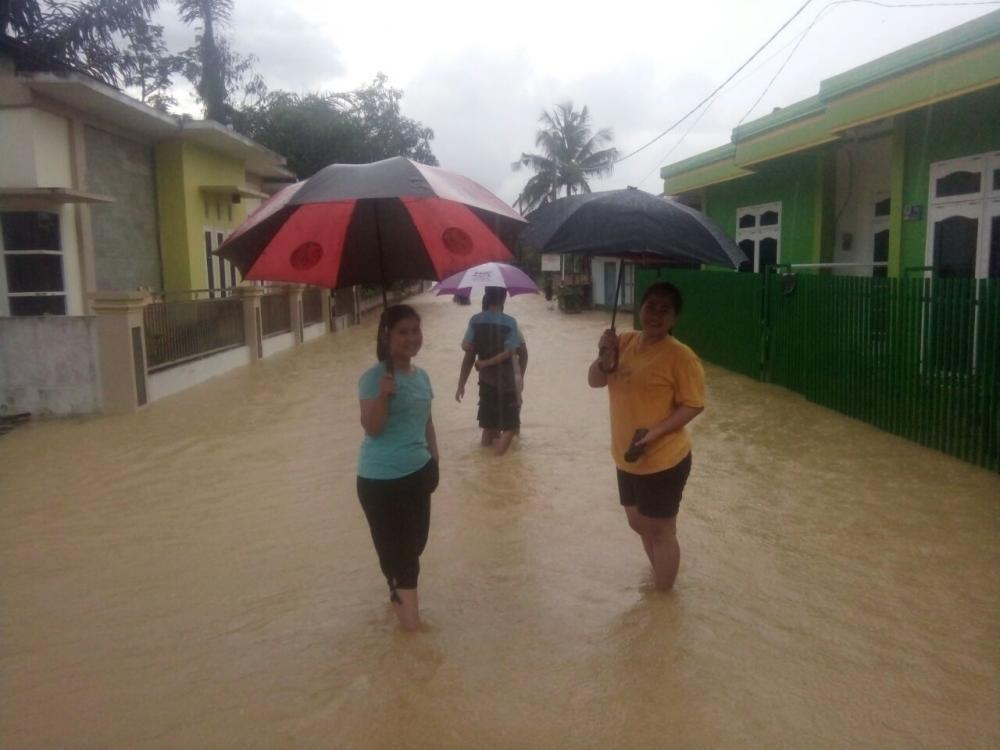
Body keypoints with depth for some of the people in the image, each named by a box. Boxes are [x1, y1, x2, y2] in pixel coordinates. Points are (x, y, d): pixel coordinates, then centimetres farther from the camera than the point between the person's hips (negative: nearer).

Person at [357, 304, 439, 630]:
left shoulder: (421, 376, 6)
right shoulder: (374, 378, -16)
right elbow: (371, 427, -20)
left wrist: (434, 462, 18)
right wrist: (382, 395, -35)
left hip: (418, 472, 7)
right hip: (381, 479, -7)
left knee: (415, 542, 17)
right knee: (394, 546, 3)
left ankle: (400, 593, 39)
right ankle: (405, 600, 24)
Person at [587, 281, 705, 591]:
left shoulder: (680, 356, -18)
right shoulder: (624, 342, 2)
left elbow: (693, 404, -16)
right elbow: (594, 381, 3)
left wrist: (655, 432, -25)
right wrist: (604, 356, -18)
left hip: (664, 461, -7)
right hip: (626, 459, 7)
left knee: (661, 532, 7)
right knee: (639, 524, 24)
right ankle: (658, 577, 48)